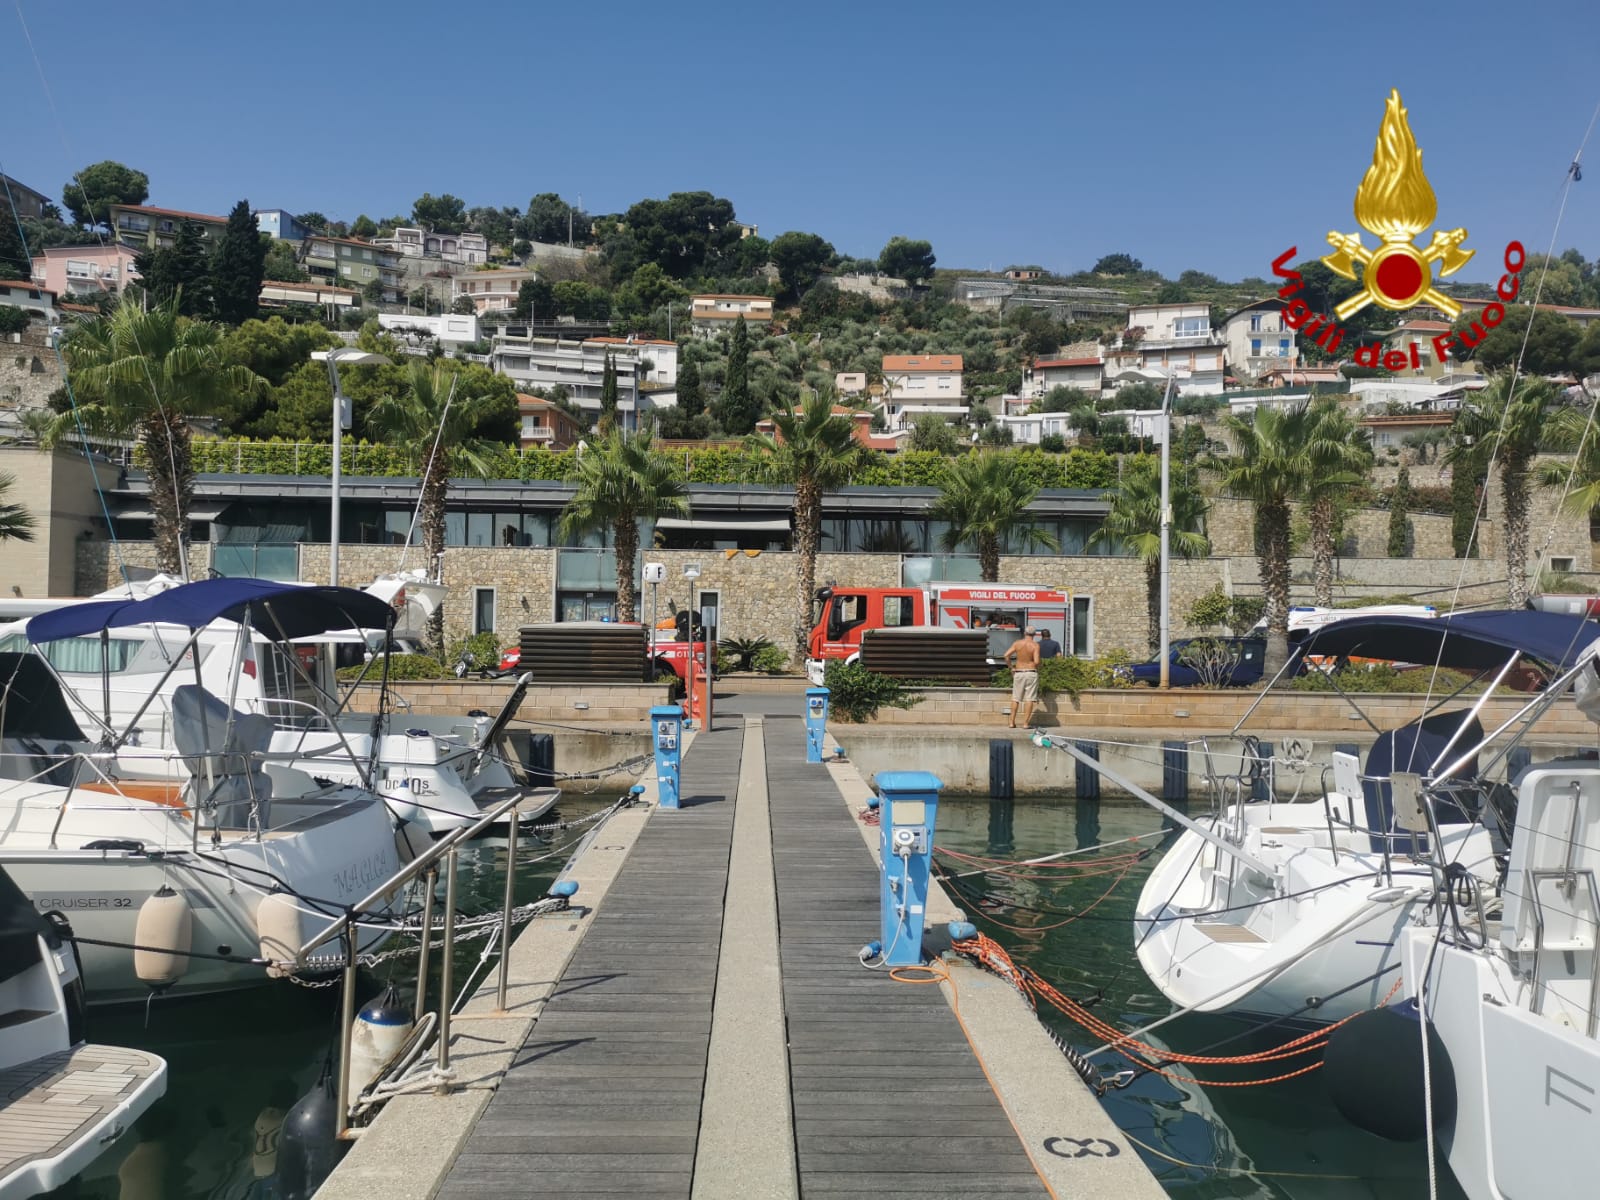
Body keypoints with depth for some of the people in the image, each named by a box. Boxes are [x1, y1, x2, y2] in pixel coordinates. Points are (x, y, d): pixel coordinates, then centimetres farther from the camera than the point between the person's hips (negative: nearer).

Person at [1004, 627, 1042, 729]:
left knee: (1015, 698, 11)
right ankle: (1025, 723, -1)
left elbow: (1006, 655, -8)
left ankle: (1012, 722, 9)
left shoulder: (1017, 643, -1)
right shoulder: (1035, 645, -8)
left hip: (1018, 673, 2)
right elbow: (1036, 661, -17)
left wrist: (1011, 667, 4)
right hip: (1031, 673, -2)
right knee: (1029, 699, 2)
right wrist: (1037, 668, 5)